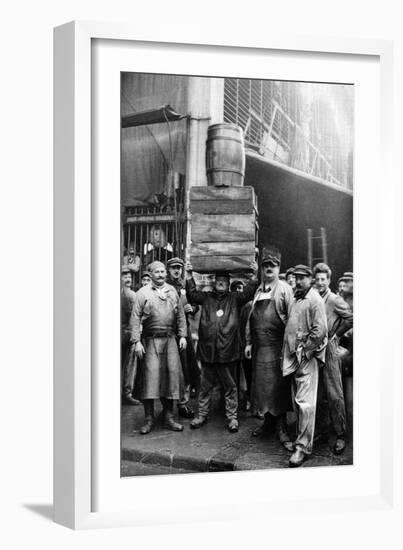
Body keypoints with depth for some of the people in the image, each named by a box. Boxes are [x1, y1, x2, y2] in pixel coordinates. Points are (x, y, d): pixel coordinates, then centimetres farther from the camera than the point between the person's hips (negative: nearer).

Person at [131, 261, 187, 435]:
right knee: (150, 376, -6)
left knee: (171, 375, 3)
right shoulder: (143, 293, 1)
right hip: (150, 340, -3)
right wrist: (137, 341, -10)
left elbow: (180, 315, 15)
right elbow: (136, 318, -3)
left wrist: (182, 335, 7)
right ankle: (149, 419, 1)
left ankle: (168, 417, 13)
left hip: (170, 339, 4)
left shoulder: (172, 291, 13)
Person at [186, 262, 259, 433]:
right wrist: (189, 276, -8)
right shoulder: (206, 297, 11)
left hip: (227, 350, -2)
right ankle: (202, 415, 22)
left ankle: (232, 417, 12)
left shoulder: (234, 299, 7)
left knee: (230, 386, 5)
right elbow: (192, 294, 1)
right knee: (205, 385, 12)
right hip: (207, 350, 2)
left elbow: (248, 294, -5)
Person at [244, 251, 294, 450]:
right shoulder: (258, 291, 16)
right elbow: (250, 319, 19)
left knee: (278, 387, -4)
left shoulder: (284, 289, -3)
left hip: (276, 346, -6)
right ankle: (268, 422, 21)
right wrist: (249, 342, 12)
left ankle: (281, 427, 2)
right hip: (259, 347, 6)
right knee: (261, 385, 10)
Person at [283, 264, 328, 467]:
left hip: (307, 357, -8)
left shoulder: (315, 300, -9)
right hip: (293, 356, 8)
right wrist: (289, 351, 15)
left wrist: (305, 350, -13)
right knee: (297, 401, 14)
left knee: (304, 402, -9)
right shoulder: (295, 299, 16)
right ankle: (300, 435, 27)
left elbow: (319, 330, -16)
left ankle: (303, 446, -8)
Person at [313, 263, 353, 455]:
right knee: (317, 395, 11)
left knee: (335, 395, -5)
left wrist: (335, 334, -4)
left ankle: (341, 435, 0)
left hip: (329, 350, -5)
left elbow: (351, 319, -9)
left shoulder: (335, 300, -5)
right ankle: (321, 431, 21)